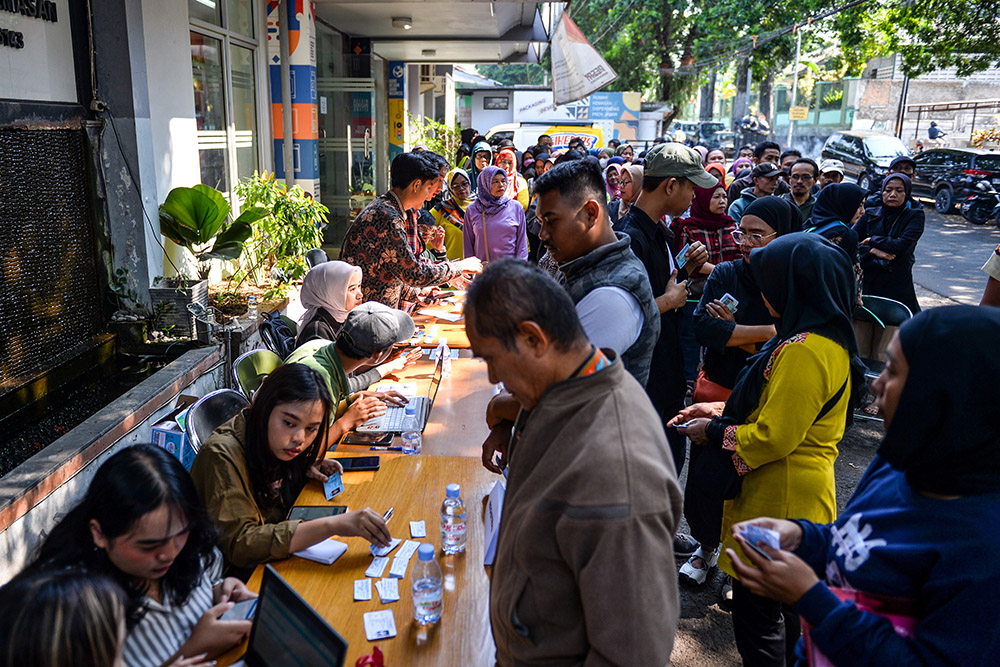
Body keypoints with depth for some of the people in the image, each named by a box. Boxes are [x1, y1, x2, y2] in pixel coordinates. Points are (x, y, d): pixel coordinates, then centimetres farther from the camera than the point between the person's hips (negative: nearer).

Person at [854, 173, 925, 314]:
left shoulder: (914, 216, 3)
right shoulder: (870, 215, 10)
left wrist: (872, 240, -3)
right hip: (869, 284, 2)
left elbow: (903, 245, -13)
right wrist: (873, 250, -15)